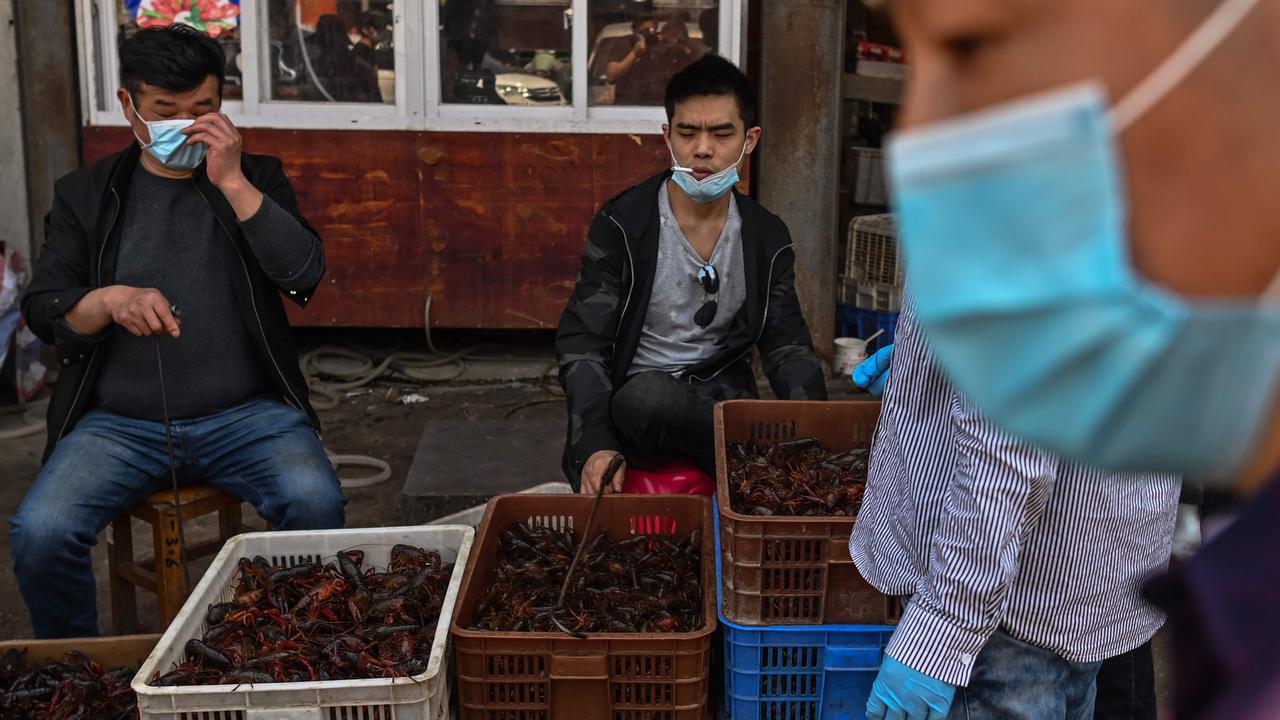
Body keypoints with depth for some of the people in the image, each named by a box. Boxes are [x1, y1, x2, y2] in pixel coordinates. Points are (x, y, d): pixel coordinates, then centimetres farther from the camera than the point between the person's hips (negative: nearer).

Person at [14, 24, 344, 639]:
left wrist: (232, 182, -13)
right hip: (119, 421, 1)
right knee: (40, 531, -24)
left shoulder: (256, 179, 10)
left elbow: (303, 275, -6)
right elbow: (42, 311, 5)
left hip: (246, 414, -1)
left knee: (316, 502, -28)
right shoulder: (85, 196, 11)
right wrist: (109, 301, -17)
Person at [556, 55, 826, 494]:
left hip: (721, 401, 2)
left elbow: (789, 350, 5)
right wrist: (595, 448, -28)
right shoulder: (622, 224, -6)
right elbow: (582, 345, -10)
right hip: (634, 411, -1)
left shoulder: (767, 239, 5)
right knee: (648, 393, -38)